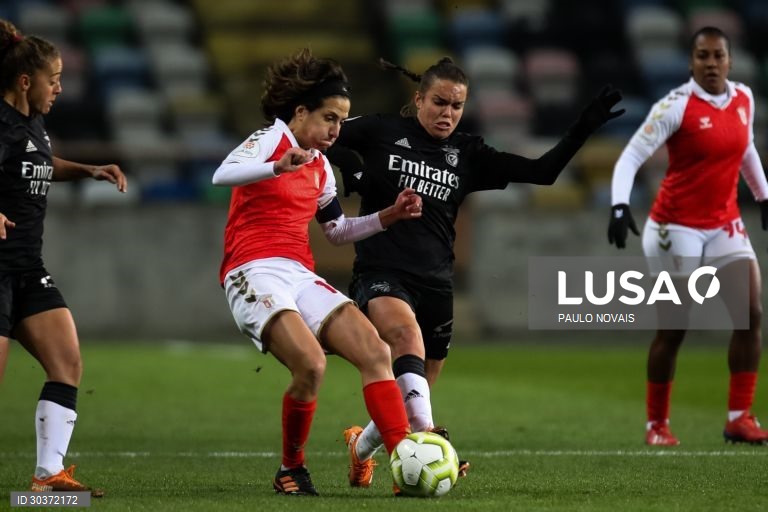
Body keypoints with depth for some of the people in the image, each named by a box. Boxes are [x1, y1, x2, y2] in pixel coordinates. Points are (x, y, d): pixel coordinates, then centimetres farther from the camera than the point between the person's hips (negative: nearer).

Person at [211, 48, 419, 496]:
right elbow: (222, 175, -24)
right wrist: (278, 168, -42)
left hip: (300, 276, 8)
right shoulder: (270, 140, -3)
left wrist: (387, 217, 17)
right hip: (254, 272, -8)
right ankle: (291, 471, -6)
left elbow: (338, 231, 33)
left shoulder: (321, 168, 20)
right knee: (311, 363, -28)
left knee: (375, 352, -11)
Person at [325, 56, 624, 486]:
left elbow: (542, 172, 6)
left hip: (436, 284, 4)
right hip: (381, 272, -4)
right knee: (406, 333, -37)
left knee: (411, 399, 9)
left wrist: (583, 129, -4)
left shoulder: (468, 155, 11)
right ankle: (428, 439, -49)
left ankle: (361, 445, 40)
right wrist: (348, 164, -10)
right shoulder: (381, 132, 3)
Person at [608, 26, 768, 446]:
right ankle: (656, 424, 13)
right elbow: (631, 157, -19)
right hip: (678, 226, -5)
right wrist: (619, 205, -32)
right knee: (673, 328, -1)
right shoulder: (677, 106, -16)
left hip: (725, 224, 6)